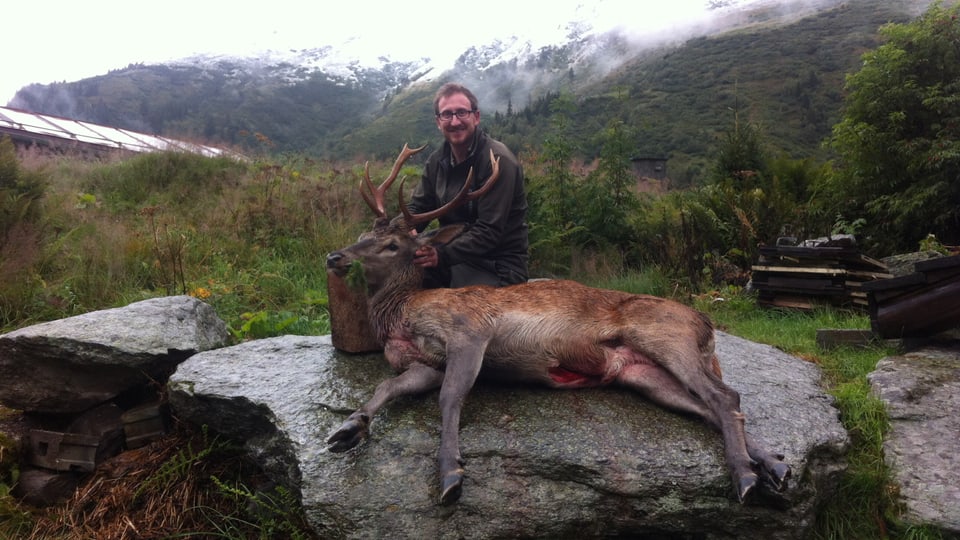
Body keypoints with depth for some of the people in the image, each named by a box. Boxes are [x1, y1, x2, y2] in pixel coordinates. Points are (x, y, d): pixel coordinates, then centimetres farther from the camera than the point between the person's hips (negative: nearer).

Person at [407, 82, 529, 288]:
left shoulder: (498, 161, -17)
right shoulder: (437, 160, 7)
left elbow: (489, 232, -22)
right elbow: (417, 207, 6)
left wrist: (442, 255, -34)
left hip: (498, 263, -6)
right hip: (457, 252, 6)